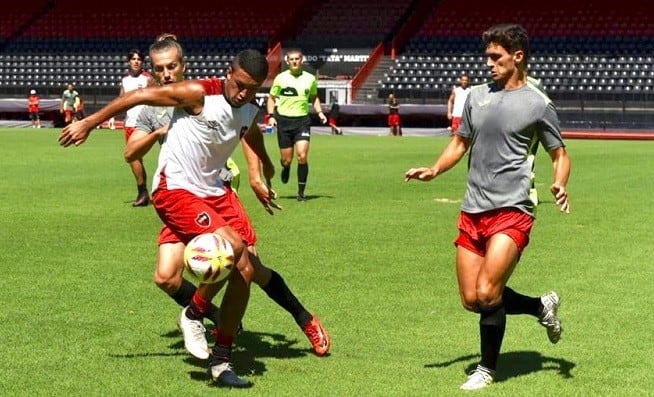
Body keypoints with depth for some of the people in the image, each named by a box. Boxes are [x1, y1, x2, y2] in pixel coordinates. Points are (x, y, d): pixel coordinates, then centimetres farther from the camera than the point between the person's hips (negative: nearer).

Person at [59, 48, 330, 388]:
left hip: (214, 190, 8)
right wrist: (88, 123, -11)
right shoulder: (199, 94, -18)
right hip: (175, 190, -8)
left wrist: (259, 176, 29)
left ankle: (221, 360, 9)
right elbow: (139, 96, -14)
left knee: (245, 268, -2)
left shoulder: (251, 111, 3)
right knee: (233, 245, -27)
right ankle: (194, 314, 0)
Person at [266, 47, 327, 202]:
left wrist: (319, 112, 5)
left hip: (302, 121, 0)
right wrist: (271, 115, -4)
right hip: (284, 120, 0)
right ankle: (285, 168, 42)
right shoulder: (280, 78, 1)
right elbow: (271, 98, 10)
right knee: (287, 160, 2)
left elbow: (314, 97, 21)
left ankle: (301, 192, -3)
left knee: (302, 156, -15)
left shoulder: (310, 79, 5)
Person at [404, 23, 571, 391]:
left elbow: (560, 154, 4)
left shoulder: (538, 104, -3)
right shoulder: (477, 95, 12)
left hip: (511, 211, -6)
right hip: (473, 210, 6)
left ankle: (488, 368, 10)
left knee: (486, 294, -14)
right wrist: (435, 170, 3)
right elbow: (461, 142, 21)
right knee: (471, 300, 6)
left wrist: (560, 186, -17)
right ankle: (542, 306, 30)